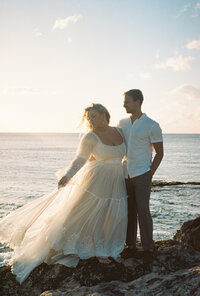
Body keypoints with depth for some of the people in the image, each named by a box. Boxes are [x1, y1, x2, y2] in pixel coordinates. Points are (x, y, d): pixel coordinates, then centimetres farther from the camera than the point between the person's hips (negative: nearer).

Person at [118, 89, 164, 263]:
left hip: (142, 174, -5)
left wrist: (150, 174, -5)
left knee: (143, 210, -6)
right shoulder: (122, 123, 10)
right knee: (128, 211, 7)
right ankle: (130, 246, 17)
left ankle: (149, 248, 7)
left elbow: (159, 153, 1)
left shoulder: (152, 126, -4)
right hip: (125, 175, 5)